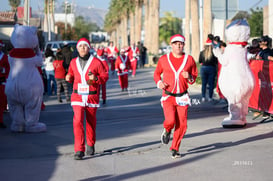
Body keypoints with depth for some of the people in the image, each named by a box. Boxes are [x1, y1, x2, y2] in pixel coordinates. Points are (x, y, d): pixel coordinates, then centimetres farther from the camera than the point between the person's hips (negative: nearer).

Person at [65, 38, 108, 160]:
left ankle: (90, 145, 35)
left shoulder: (96, 62, -4)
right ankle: (79, 150, -15)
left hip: (92, 97, -1)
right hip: (77, 96, 1)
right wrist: (68, 78, -3)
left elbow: (105, 76, -2)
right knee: (78, 121, -14)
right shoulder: (73, 62, 6)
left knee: (91, 122, 12)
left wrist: (96, 78, -20)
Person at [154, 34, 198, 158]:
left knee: (181, 125, -3)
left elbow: (194, 77, 11)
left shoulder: (189, 59, 2)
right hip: (168, 96, -1)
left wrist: (189, 77, -12)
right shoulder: (164, 59, 1)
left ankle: (175, 149, 15)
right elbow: (156, 73, 16)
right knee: (170, 121, -20)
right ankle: (167, 131, 17)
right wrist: (159, 83, -4)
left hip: (182, 97, 1)